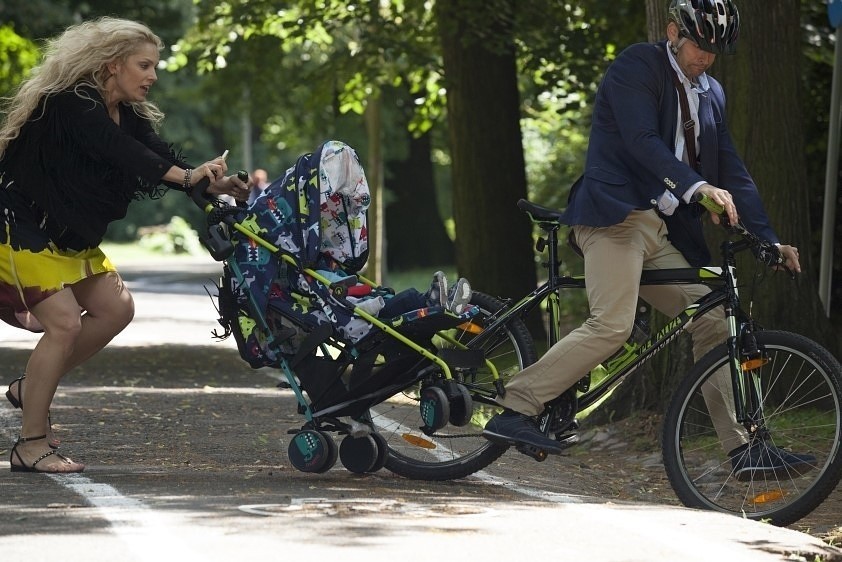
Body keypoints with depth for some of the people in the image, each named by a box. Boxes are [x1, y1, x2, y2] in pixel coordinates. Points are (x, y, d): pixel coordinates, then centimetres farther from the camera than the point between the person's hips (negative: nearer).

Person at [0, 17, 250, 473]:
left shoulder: (127, 115, 5)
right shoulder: (71, 105, -23)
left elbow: (158, 155, -6)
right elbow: (120, 153, -38)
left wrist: (217, 184, -24)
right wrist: (186, 175, -49)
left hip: (69, 234, 10)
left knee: (115, 308, 3)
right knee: (64, 322, -16)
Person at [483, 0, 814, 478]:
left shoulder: (712, 94, 20)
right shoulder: (637, 66, -4)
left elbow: (732, 170, 21)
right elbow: (642, 141, -18)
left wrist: (769, 240, 12)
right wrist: (697, 186, -32)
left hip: (664, 235, 8)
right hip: (615, 217, -8)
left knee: (714, 322, -1)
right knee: (612, 326, -24)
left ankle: (744, 447, 1)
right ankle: (514, 413, -21)